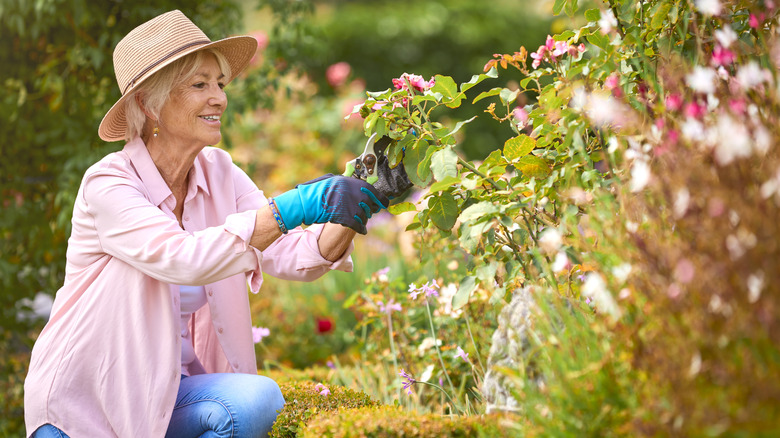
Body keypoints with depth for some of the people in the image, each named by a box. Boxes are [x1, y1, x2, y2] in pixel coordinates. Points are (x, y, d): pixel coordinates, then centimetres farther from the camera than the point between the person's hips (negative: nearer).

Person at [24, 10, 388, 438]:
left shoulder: (218, 173, 3)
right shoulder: (107, 183, -16)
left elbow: (290, 256, -8)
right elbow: (184, 259, -33)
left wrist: (345, 218, -26)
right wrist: (289, 209, -37)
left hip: (173, 389, 5)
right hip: (86, 401, -5)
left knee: (260, 400, -25)